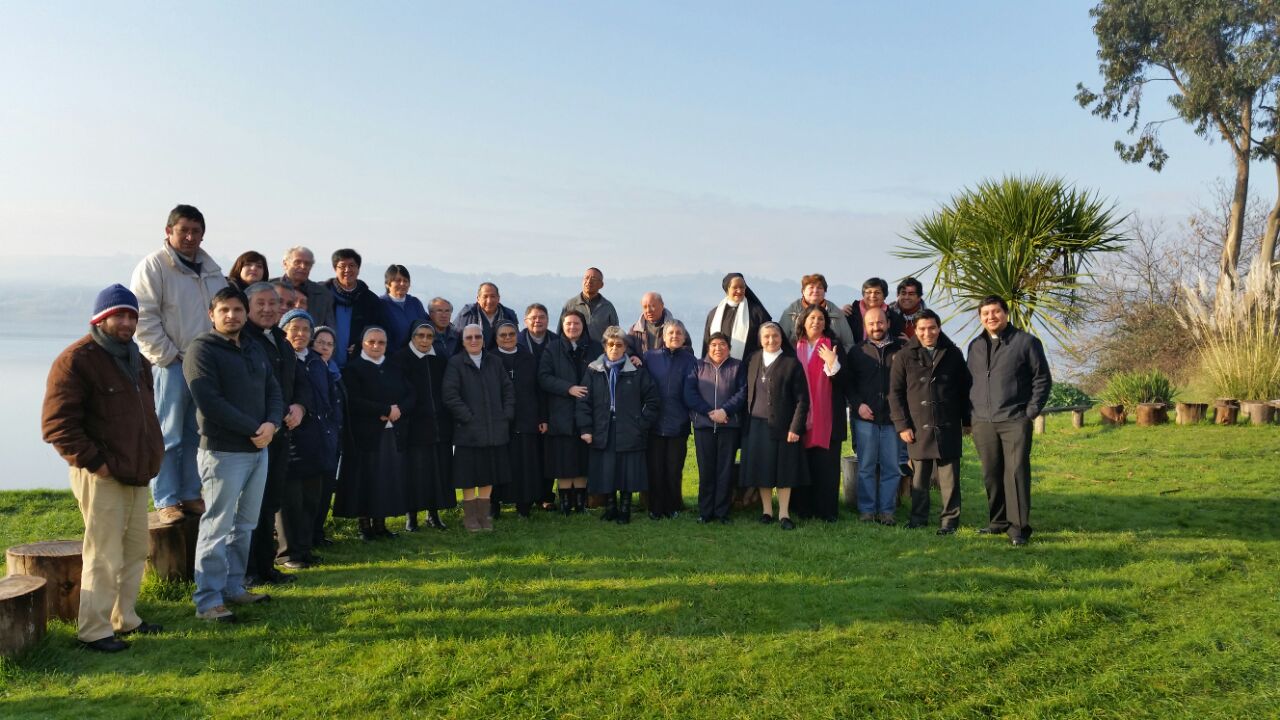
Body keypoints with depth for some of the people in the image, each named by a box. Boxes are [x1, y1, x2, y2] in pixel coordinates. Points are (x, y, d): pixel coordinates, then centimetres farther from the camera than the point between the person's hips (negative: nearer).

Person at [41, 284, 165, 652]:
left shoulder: (136, 359, 16)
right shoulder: (76, 360, -12)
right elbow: (57, 423, -17)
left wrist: (153, 454, 15)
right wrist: (93, 461, -18)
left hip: (137, 475, 9)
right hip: (102, 477, -8)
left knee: (135, 551, 15)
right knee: (104, 556, -4)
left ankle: (125, 618, 28)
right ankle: (94, 630, 7)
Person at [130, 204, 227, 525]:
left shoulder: (212, 270, 15)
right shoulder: (153, 266, -6)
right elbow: (144, 318, -11)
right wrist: (167, 356, -12)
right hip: (170, 365, -6)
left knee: (197, 435, 11)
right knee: (168, 437, -2)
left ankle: (191, 495, 21)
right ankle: (166, 501, 5)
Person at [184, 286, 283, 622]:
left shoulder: (254, 348, 16)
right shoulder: (201, 349, -7)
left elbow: (273, 391, 12)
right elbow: (210, 402, -17)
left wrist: (272, 423, -8)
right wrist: (253, 428, -16)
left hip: (259, 449, 8)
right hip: (223, 452, -8)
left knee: (245, 525, 14)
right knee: (217, 527, -4)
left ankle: (233, 587, 26)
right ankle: (208, 600, 4)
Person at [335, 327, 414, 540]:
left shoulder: (394, 369, 16)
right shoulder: (353, 369, 0)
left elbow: (410, 396, 9)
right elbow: (354, 402, -12)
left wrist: (398, 409, -12)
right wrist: (386, 410, -15)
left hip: (393, 434, 5)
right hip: (366, 435, -5)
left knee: (389, 480, 4)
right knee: (366, 481, -3)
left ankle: (380, 523, 12)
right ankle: (363, 525, 5)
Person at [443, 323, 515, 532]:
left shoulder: (494, 362, 9)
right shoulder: (455, 363, -5)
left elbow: (508, 389, 11)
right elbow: (450, 395, -11)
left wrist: (507, 415, 1)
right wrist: (468, 417, -14)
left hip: (495, 431, 4)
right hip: (468, 432, -4)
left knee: (489, 476, 10)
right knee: (470, 477, 3)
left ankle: (484, 515, 22)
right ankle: (470, 516, 16)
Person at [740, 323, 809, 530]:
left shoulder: (791, 363, -5)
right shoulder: (753, 361, 8)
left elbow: (802, 399, -6)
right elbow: (748, 393, 12)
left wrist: (795, 427, -12)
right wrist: (746, 423, 5)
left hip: (783, 427, -3)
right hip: (757, 425, 4)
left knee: (784, 470, 3)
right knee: (761, 469, 8)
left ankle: (784, 514, 12)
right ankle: (767, 511, 20)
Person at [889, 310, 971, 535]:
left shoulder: (953, 354, 7)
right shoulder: (904, 356, 2)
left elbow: (965, 388, 12)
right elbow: (895, 392, 2)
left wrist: (967, 420, 9)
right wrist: (902, 425, -4)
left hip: (948, 427, 1)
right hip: (918, 427, 0)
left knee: (949, 477, 2)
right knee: (919, 476, 7)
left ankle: (950, 519, 11)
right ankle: (918, 517, 18)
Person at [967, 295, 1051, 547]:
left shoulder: (1026, 342, -1)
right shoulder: (975, 346, 14)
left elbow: (1043, 379, -1)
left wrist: (1031, 411, -7)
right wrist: (971, 411, 10)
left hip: (1015, 421, -5)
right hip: (982, 423, 5)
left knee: (1016, 473, -9)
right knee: (991, 475, 9)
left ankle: (1019, 527, -4)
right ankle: (998, 521, 20)